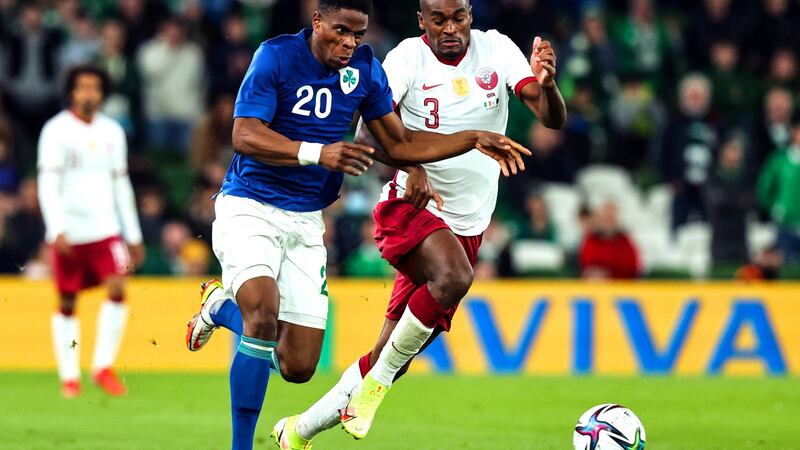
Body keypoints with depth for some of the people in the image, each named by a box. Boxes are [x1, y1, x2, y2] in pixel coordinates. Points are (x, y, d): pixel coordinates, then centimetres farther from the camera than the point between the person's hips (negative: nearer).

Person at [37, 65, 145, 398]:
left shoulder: (112, 132, 11)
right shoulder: (56, 130, -4)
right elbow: (48, 184, -9)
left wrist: (134, 235, 16)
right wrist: (57, 230, -19)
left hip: (105, 228, 3)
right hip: (69, 231, -3)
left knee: (117, 289, -14)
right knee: (67, 303, 3)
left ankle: (103, 367, -6)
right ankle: (69, 376, 12)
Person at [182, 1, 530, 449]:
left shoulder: (366, 68, 3)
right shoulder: (277, 57, -13)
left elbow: (399, 144, 13)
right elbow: (245, 135, -22)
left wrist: (475, 140, 4)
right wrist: (316, 153, -36)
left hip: (306, 220, 5)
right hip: (250, 208, -5)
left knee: (299, 368, 2)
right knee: (264, 313, -29)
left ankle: (222, 306, 30)